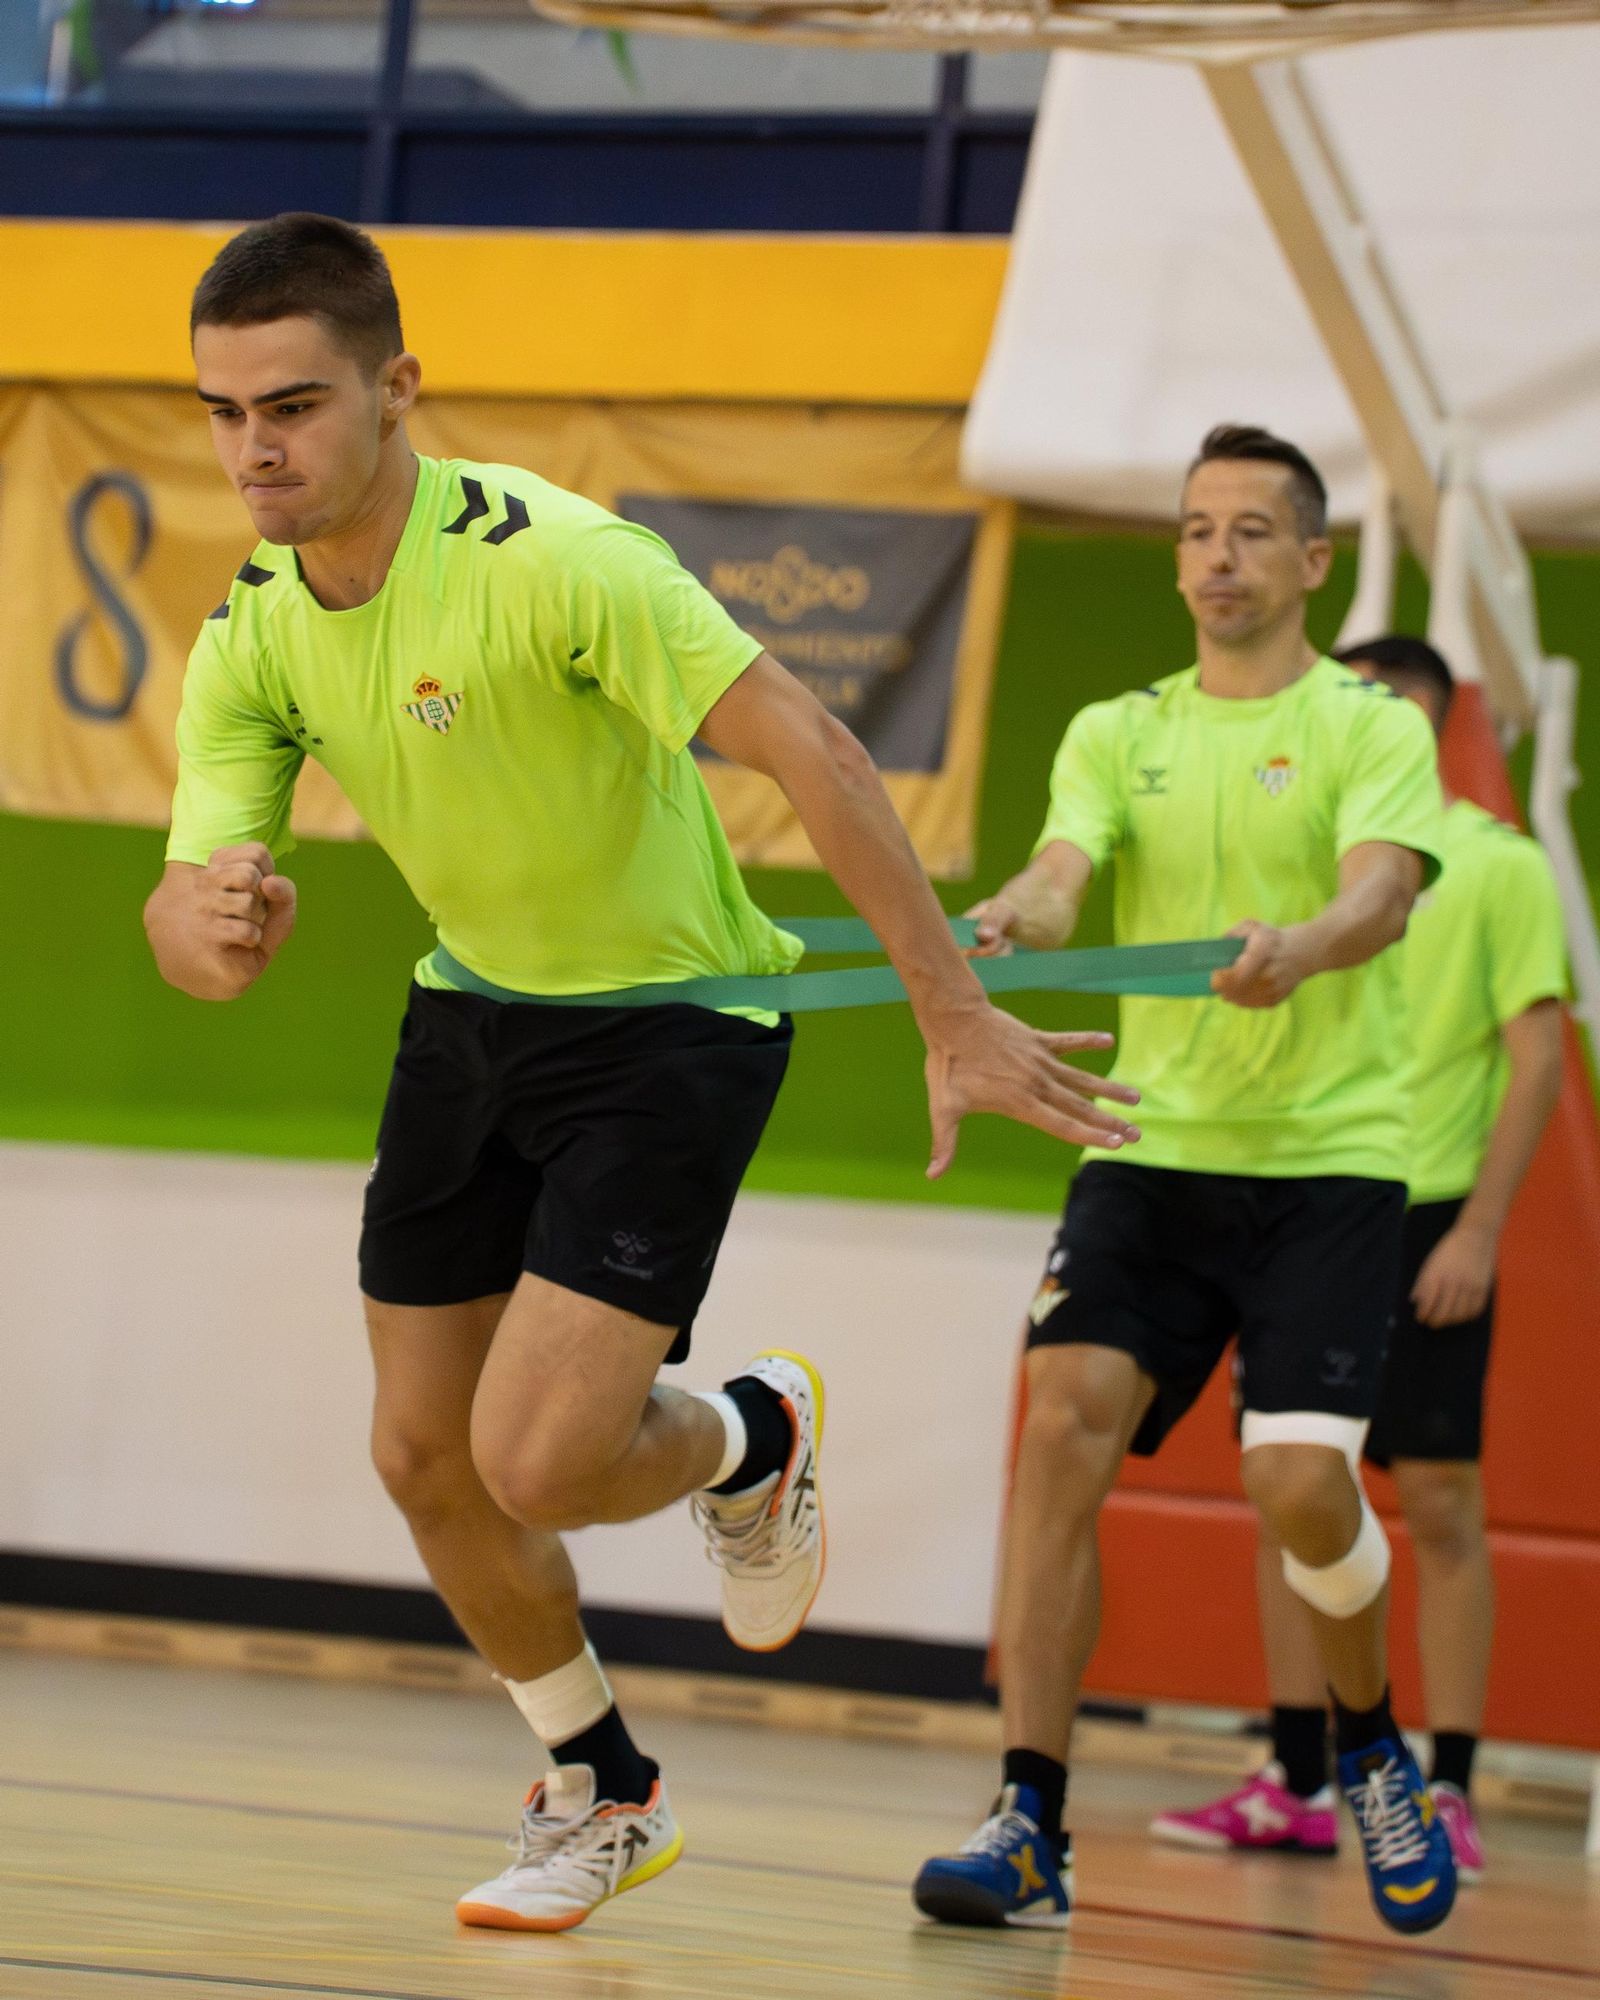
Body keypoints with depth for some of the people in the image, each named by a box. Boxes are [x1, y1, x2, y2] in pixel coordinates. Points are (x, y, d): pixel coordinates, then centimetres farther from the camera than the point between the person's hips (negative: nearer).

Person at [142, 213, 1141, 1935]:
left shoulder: (548, 558, -28)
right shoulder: (250, 641, -8)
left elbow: (807, 749, -28)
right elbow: (187, 923, -13)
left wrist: (956, 1018, -28)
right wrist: (205, 919, -39)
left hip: (674, 1020, -7)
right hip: (473, 1009, 7)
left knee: (538, 1464, -17)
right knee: (423, 1458, 9)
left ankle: (751, 1438, 19)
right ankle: (601, 1795, 32)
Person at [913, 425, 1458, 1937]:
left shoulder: (1372, 728, 2)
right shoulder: (1117, 733, 13)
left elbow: (1380, 895, -16)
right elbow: (1062, 867, -4)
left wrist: (1299, 946, -39)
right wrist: (1012, 918, -29)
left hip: (1328, 1159, -3)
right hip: (1151, 1149, 3)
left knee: (1299, 1478, -15)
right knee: (1064, 1423, -16)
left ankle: (1373, 1746, 17)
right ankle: (1029, 1827, -14)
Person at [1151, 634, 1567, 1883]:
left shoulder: (1496, 866, -1)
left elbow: (1536, 1062, -6)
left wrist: (1478, 1230, -14)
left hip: (1423, 1223, -5)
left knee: (1439, 1501, -4)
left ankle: (1447, 1792, 0)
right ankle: (1299, 1787, 10)